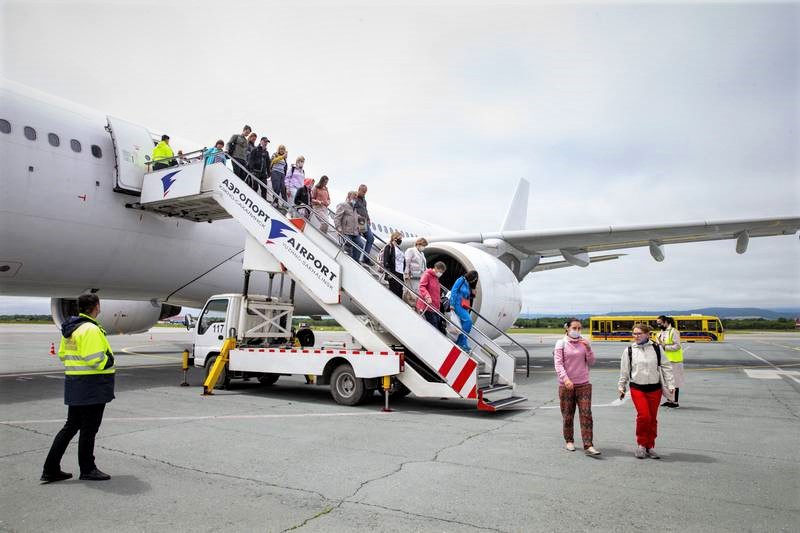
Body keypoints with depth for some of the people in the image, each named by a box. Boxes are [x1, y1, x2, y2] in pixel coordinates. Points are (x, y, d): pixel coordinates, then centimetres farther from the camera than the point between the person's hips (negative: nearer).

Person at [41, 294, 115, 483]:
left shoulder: (70, 328, 11)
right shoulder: (91, 329, -20)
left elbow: (62, 354, 18)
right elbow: (94, 359, -26)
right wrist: (108, 359, -8)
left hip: (75, 386, 10)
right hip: (92, 386, -9)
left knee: (71, 426, 18)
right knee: (89, 429, 4)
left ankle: (51, 470, 22)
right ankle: (87, 469, 17)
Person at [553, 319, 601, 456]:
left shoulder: (584, 343, 6)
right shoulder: (561, 343, -2)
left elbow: (591, 362, 6)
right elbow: (558, 364, -9)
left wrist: (588, 348, -10)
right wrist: (565, 378, -24)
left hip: (584, 384, 2)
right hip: (566, 385, -1)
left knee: (586, 415, -6)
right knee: (568, 416, 9)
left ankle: (588, 446, -5)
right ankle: (569, 441, 27)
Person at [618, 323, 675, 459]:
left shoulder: (656, 349, 1)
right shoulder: (629, 351, 0)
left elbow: (666, 367, 6)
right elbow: (624, 371, 7)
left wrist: (670, 385, 1)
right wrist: (621, 387, 12)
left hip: (655, 388, 2)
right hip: (637, 388, -1)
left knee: (653, 418, 8)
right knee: (644, 416, -14)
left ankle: (650, 447, 23)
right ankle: (641, 444, 6)